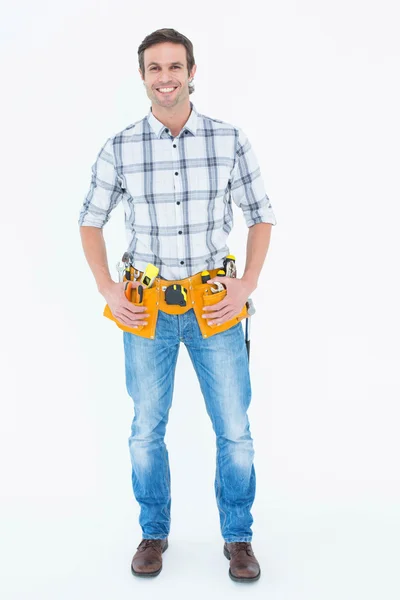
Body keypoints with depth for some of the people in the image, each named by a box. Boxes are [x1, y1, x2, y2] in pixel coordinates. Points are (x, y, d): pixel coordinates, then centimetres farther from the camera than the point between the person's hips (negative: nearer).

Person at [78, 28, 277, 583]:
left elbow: (262, 215, 5)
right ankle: (154, 533, 32)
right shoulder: (119, 149, -2)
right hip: (147, 310, 1)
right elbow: (91, 222, 9)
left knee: (235, 432, 5)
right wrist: (108, 289, -2)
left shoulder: (230, 141, -3)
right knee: (147, 431, 11)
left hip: (215, 307, 0)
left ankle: (238, 537, 26)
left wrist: (247, 285, -6)